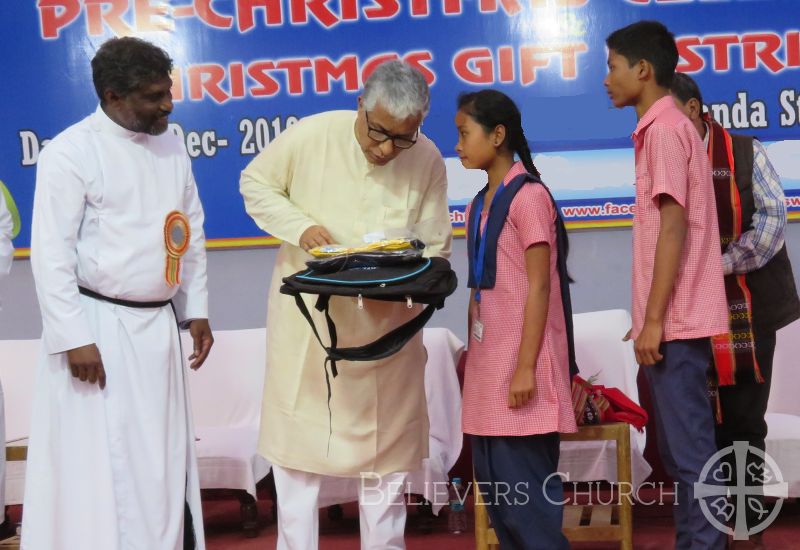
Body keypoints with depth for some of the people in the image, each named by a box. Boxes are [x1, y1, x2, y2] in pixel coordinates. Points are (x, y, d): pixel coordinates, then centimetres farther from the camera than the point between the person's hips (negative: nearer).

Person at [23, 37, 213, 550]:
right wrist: (74, 337, -17)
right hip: (97, 325, -6)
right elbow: (51, 253, -13)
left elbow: (192, 231, 16)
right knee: (98, 461, -4)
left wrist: (196, 310, 13)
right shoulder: (71, 152, -11)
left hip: (158, 324, 6)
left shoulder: (171, 144, 9)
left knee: (163, 458, 9)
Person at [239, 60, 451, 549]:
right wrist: (299, 226, -17)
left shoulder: (428, 161, -11)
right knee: (297, 452, 7)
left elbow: (436, 248, -3)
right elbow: (255, 183, 1)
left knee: (386, 454, 12)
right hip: (308, 317, -1)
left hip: (385, 324, 1)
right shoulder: (311, 135, -14)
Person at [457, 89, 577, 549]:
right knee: (494, 483, 11)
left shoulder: (528, 196, -10)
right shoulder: (479, 205, 14)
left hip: (519, 363, -8)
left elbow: (539, 287, -14)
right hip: (488, 364, 8)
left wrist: (526, 367, -17)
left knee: (522, 486, -6)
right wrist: (471, 355, 16)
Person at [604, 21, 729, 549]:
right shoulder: (669, 127, 18)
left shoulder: (663, 128, -11)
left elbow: (674, 226, -18)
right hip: (678, 318, 10)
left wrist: (653, 319, -19)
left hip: (676, 320, -10)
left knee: (689, 450, -5)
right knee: (684, 448, 13)